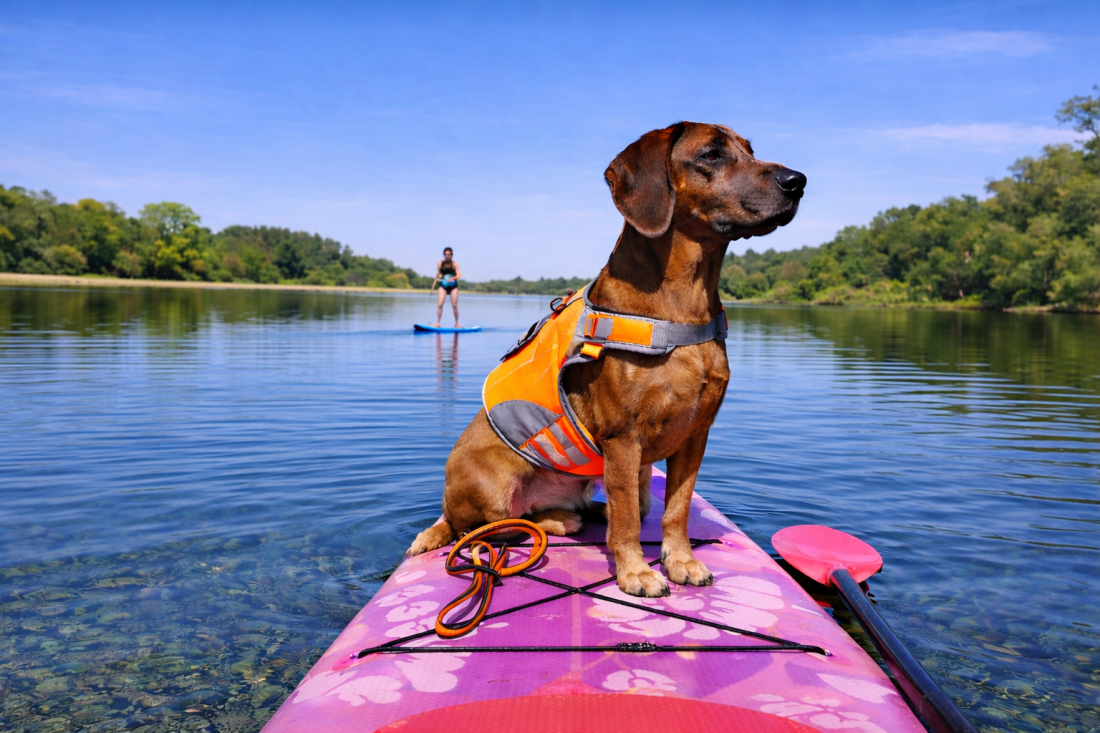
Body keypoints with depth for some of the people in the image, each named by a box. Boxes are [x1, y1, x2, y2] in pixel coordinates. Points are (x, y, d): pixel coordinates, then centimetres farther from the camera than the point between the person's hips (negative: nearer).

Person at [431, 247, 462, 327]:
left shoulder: (454, 264, -4)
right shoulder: (440, 263, -1)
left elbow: (459, 274, -15)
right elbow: (438, 274, 7)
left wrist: (453, 278, -34)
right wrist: (437, 277, -15)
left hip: (453, 287, 0)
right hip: (443, 286, 1)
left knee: (454, 306, -1)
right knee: (440, 304, -12)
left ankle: (456, 324, 13)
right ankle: (437, 323, -8)